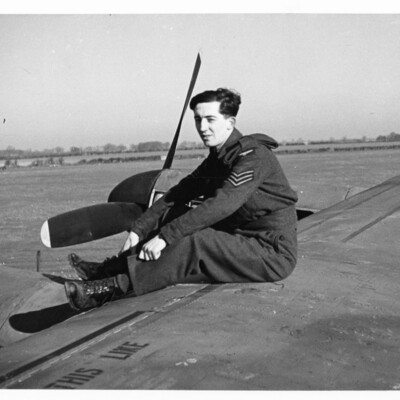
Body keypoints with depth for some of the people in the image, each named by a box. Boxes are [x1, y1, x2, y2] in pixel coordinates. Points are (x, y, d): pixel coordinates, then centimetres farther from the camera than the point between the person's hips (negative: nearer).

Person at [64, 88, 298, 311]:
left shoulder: (254, 155, -18)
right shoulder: (217, 159, 10)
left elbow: (221, 205, -30)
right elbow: (177, 195, 8)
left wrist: (165, 237, -31)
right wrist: (138, 230, -3)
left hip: (274, 254, -8)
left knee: (195, 244, -29)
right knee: (175, 215, 2)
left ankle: (113, 289, -26)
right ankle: (109, 269, -1)